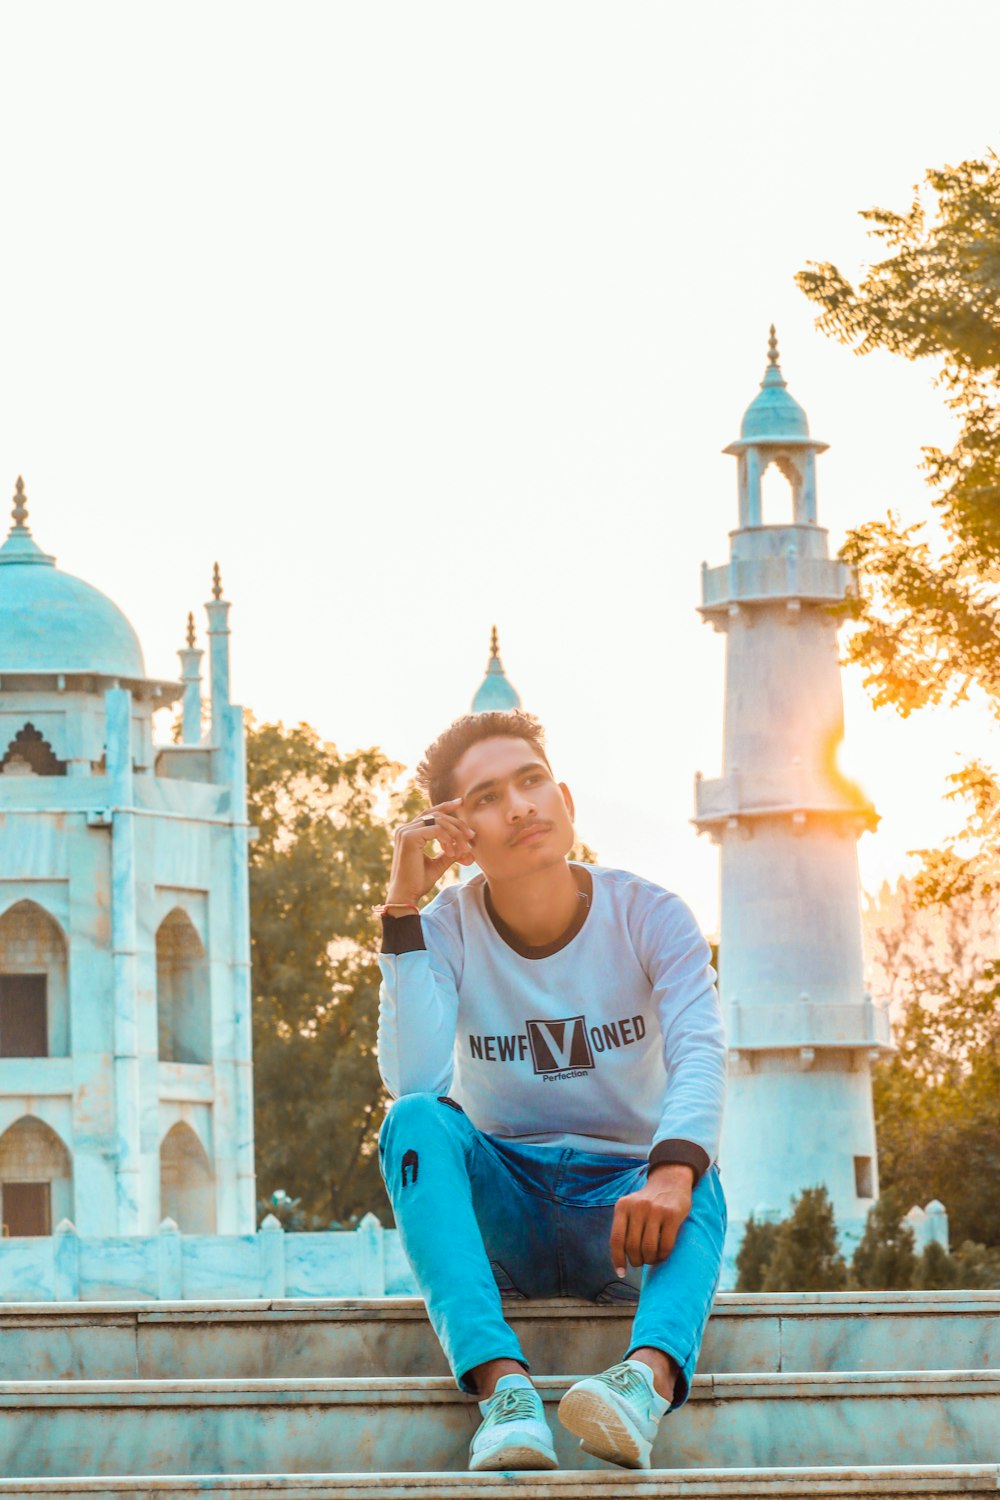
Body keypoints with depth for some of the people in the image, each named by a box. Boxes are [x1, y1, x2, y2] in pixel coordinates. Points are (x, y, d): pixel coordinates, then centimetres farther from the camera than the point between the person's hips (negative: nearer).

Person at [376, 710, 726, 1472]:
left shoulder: (650, 917, -6)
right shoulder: (444, 929, -5)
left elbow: (700, 1056, -24)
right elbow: (414, 1083, -22)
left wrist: (672, 1173, -45)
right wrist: (403, 906, -23)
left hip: (621, 1208, -1)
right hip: (503, 1209, 1)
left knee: (696, 1179, -34)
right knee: (416, 1121, -29)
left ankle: (651, 1378, -65)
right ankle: (502, 1385, -48)